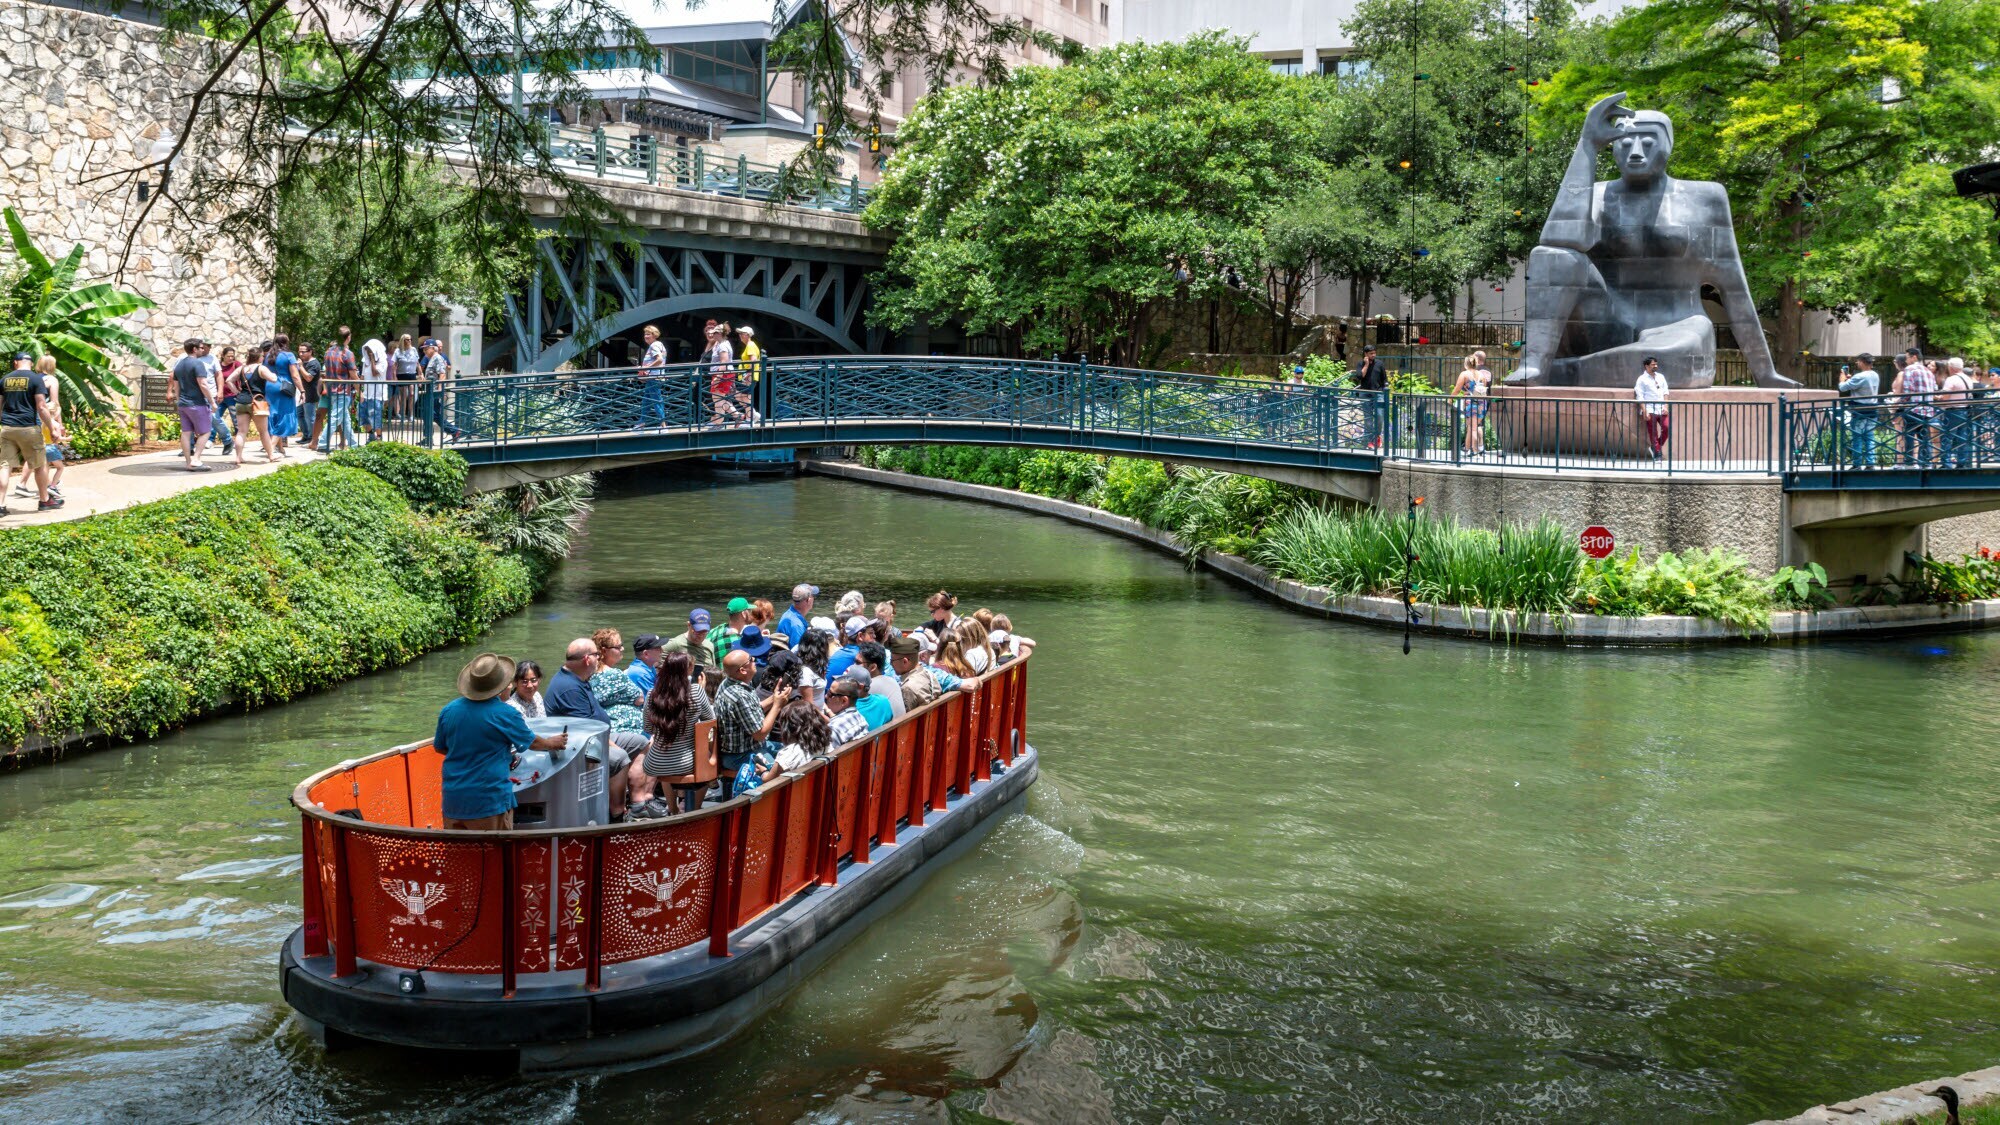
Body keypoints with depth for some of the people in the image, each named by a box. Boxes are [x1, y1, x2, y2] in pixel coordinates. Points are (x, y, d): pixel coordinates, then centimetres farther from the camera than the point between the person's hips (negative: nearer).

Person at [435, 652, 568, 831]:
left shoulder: (448, 710, 0)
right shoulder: (505, 715, -13)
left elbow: (439, 748, 14)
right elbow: (532, 742, 4)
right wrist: (553, 743, 25)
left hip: (453, 800, 5)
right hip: (490, 801, -5)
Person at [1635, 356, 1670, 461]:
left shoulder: (1661, 377, 14)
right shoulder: (1642, 379, -1)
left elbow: (1665, 392, 15)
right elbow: (1640, 397, -6)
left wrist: (1665, 407, 2)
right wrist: (1645, 412, -13)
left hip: (1661, 409, 4)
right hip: (1650, 410, -4)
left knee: (1668, 428, -7)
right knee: (1653, 433, -3)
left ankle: (1658, 446, 15)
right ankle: (1657, 453, 6)